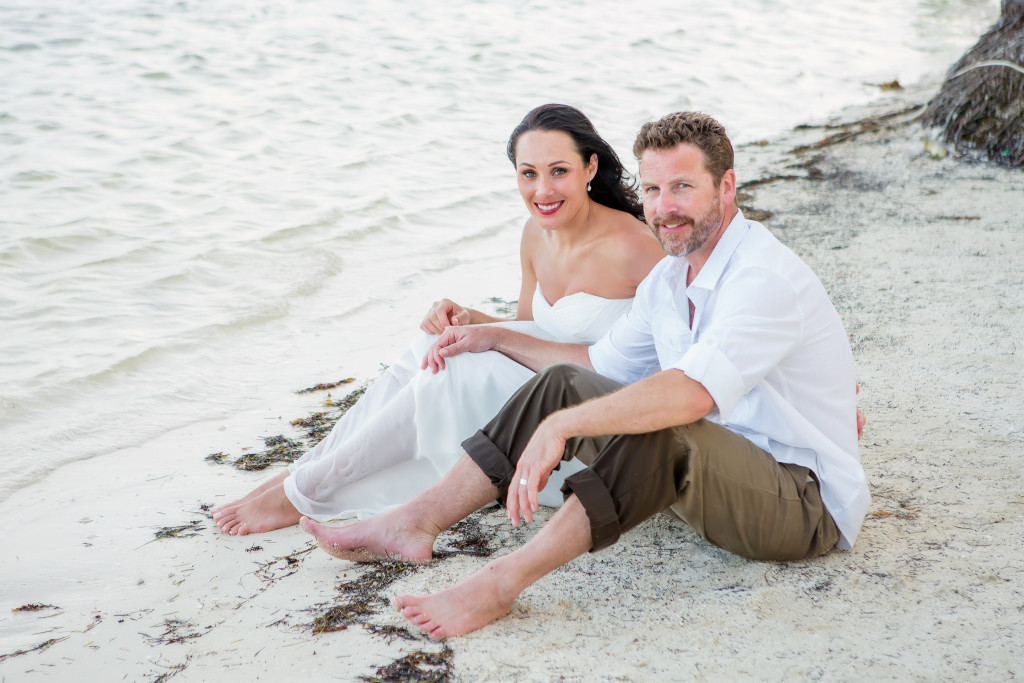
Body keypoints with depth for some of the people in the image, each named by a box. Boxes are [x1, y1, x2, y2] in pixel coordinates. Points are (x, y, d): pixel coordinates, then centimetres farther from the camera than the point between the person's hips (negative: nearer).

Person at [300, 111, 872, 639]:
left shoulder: (767, 278, -21)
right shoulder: (668, 280, 8)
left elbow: (693, 393, -37)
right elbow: (603, 363, 24)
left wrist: (561, 426, -39)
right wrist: (495, 336, 22)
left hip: (803, 501, -8)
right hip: (711, 476, 9)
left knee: (662, 431, -37)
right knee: (562, 385, 2)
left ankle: (502, 583, -31)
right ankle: (416, 524, -1)